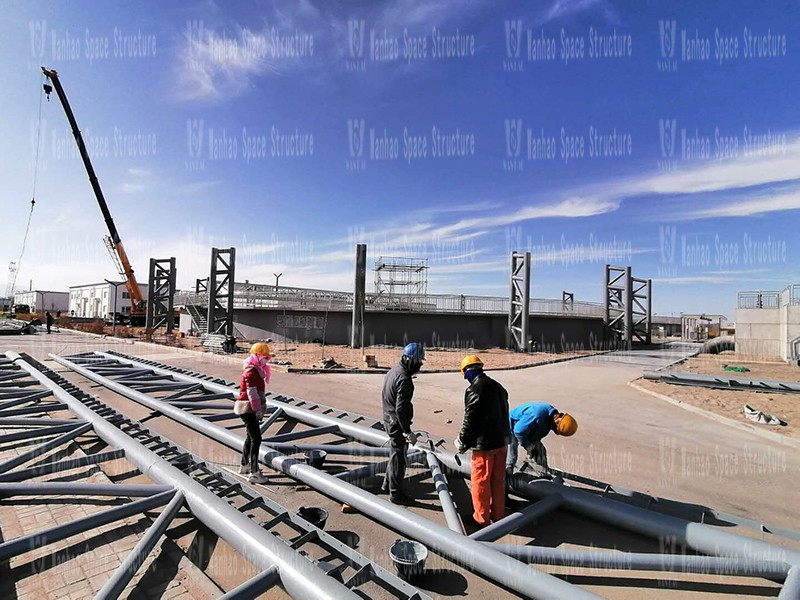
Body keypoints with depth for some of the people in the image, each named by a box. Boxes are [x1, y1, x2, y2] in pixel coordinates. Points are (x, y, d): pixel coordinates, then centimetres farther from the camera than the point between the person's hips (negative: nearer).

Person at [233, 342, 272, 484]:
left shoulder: (257, 369, 13)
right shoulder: (251, 371, -19)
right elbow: (252, 392, -22)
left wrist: (259, 409, 22)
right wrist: (258, 410, -21)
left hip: (249, 409, 11)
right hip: (248, 409, -11)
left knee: (251, 436, 20)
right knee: (256, 439, -9)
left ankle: (244, 466, 34)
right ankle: (254, 473, -6)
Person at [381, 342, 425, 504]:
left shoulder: (393, 370, 5)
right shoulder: (404, 379, -26)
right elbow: (401, 408, -28)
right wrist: (408, 431, -21)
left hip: (388, 419, 10)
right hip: (398, 423, -10)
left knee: (395, 453, 24)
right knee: (398, 457, 6)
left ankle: (388, 483, 40)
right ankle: (395, 493, 21)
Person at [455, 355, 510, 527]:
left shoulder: (474, 389, -18)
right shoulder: (498, 387, 8)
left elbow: (470, 419, -17)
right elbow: (504, 414, 14)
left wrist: (462, 442, -4)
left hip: (484, 443, -8)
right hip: (502, 440, 8)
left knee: (480, 481, 7)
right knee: (498, 480, 19)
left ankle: (481, 518, 18)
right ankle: (498, 515, 31)